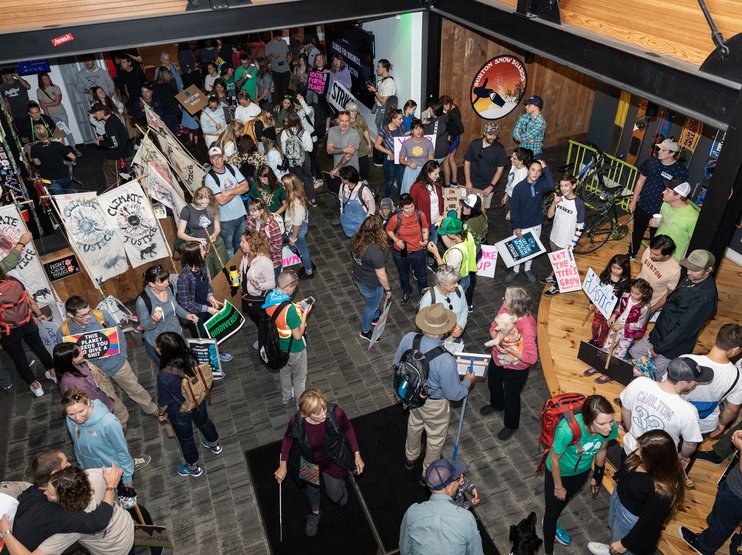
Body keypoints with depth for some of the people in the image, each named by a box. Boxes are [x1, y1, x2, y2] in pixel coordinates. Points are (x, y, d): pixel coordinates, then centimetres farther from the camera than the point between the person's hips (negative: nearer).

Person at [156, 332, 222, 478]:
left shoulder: (164, 376, -40)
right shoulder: (190, 356, -26)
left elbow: (163, 400, -21)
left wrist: (161, 413, 1)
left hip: (180, 412, -4)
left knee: (185, 439, 24)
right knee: (204, 422, 34)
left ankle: (193, 468, 51)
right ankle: (215, 445, 64)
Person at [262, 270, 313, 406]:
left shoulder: (269, 298, -15)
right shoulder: (289, 309, -38)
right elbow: (298, 335, -28)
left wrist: (297, 307, 0)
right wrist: (304, 314, -21)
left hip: (279, 346, 7)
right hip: (294, 350, -7)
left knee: (284, 372, 32)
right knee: (299, 378, 20)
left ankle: (286, 398, 54)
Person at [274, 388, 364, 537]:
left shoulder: (336, 413, -38)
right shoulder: (297, 421, -35)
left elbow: (348, 430, -15)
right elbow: (288, 438, -10)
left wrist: (357, 455, -10)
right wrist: (283, 466, -5)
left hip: (333, 460, -1)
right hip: (310, 462, 1)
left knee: (335, 496, 21)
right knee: (312, 488, 30)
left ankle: (341, 484, 60)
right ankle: (315, 513, 64)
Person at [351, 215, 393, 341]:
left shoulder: (356, 240, -17)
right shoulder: (376, 252, -39)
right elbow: (381, 275, -27)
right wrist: (388, 289, -10)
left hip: (358, 277, 7)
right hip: (370, 285, -7)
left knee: (374, 301, 34)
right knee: (372, 306, 22)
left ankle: (375, 317, 62)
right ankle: (365, 332, 46)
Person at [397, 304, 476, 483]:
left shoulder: (409, 339, -26)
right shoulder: (446, 360, -40)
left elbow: (396, 365, -6)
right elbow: (454, 394, -24)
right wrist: (468, 381, -4)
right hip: (434, 404, -5)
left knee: (414, 425, 35)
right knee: (435, 438, 25)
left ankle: (410, 458, 62)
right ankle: (428, 474, 50)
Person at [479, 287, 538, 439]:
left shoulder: (527, 326, -39)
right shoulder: (504, 309, -21)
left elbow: (532, 357, -38)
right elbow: (494, 328, -5)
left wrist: (509, 349, -37)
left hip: (516, 367, -6)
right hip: (497, 357, 7)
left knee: (511, 397, 19)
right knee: (493, 384, 33)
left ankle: (511, 425, 49)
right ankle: (496, 405, 66)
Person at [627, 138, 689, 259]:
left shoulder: (681, 171, -17)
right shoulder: (651, 161, -8)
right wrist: (633, 201, 5)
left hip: (660, 211, -3)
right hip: (642, 206, 3)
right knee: (637, 233, 21)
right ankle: (631, 254, 42)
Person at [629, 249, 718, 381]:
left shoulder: (705, 296, -31)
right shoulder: (691, 278, -5)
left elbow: (685, 327, -28)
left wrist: (658, 347, -19)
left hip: (672, 348, -8)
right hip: (658, 333, 9)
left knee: (657, 380, 6)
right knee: (635, 352, 21)